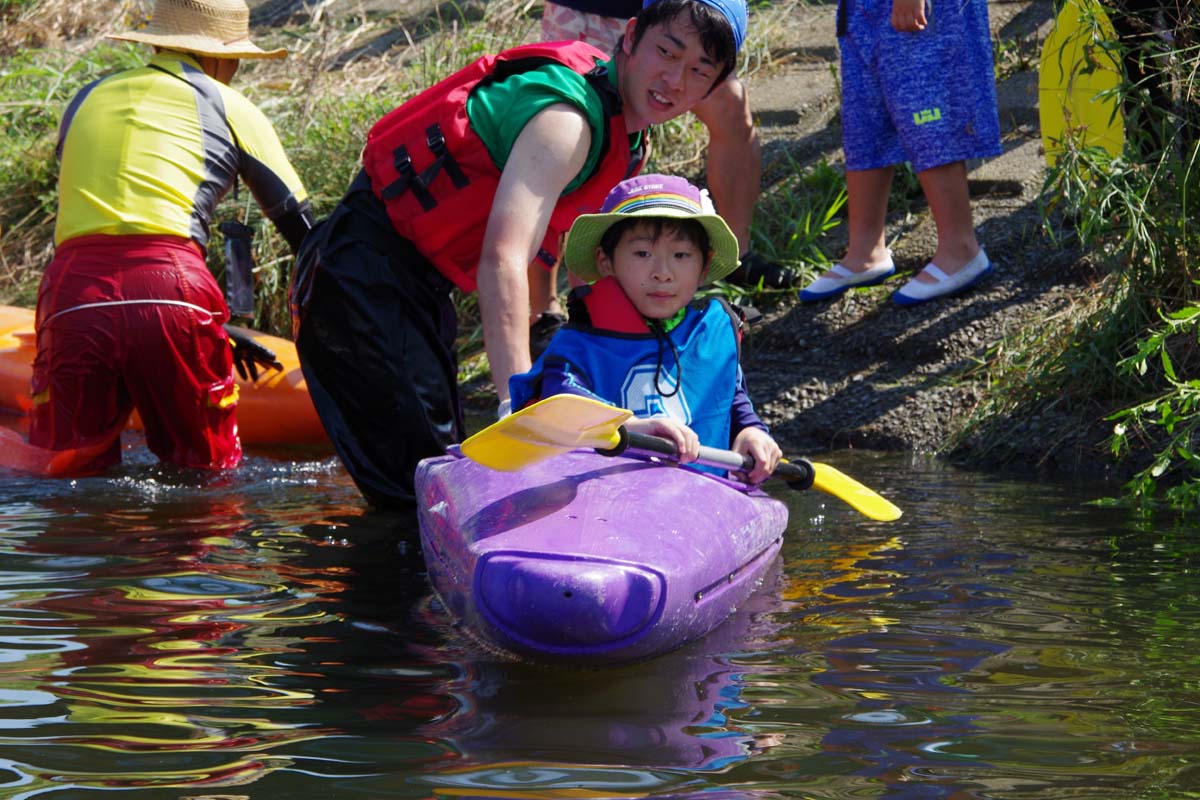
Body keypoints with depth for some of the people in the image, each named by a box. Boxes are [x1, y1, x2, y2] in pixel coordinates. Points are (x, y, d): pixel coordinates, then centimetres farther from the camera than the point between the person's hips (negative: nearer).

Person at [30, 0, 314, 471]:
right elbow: (302, 229, 16)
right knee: (208, 474, 10)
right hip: (172, 298, -2)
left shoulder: (86, 100, 26)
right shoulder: (230, 108, 15)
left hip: (71, 297, 3)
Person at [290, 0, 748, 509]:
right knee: (416, 491, -14)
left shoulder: (630, 141, 7)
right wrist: (517, 401, -46)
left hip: (419, 288, 11)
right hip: (364, 275, -10)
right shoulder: (567, 117, -25)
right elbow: (504, 260, -37)